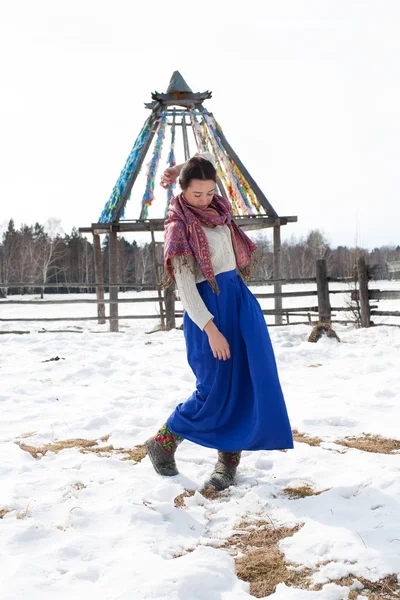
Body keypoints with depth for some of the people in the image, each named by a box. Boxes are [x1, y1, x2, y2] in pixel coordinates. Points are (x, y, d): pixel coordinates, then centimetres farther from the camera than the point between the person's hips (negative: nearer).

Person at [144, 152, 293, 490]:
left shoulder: (216, 206, 8)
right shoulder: (179, 226, -11)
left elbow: (206, 157, 28)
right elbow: (184, 286, -17)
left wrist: (179, 169, 9)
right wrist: (211, 330, -22)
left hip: (241, 300, 7)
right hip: (209, 307, -7)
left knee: (247, 383, 0)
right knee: (216, 389, -5)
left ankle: (229, 458, 8)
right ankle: (162, 443, 14)